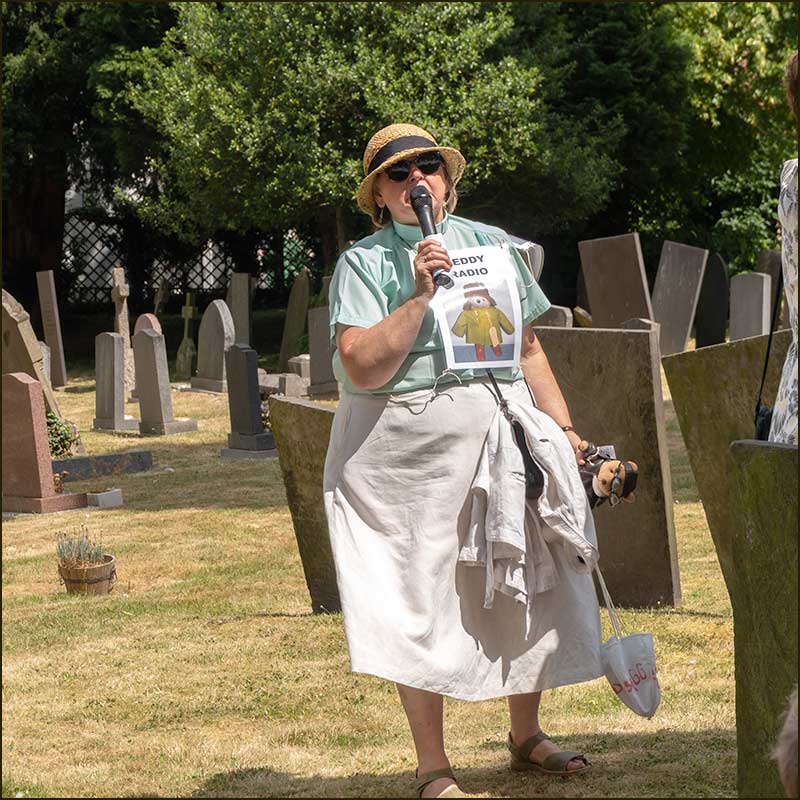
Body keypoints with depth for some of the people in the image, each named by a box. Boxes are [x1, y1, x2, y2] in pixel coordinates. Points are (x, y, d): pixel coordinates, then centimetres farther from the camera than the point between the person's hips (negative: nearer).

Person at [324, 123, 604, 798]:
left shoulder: (492, 246, 13)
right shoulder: (364, 263, -2)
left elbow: (529, 347, 18)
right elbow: (362, 367, -14)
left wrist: (564, 426, 12)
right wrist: (419, 295, -19)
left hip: (502, 438, 5)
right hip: (405, 450, -4)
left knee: (524, 587, 8)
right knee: (418, 599, -2)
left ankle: (526, 736, 28)